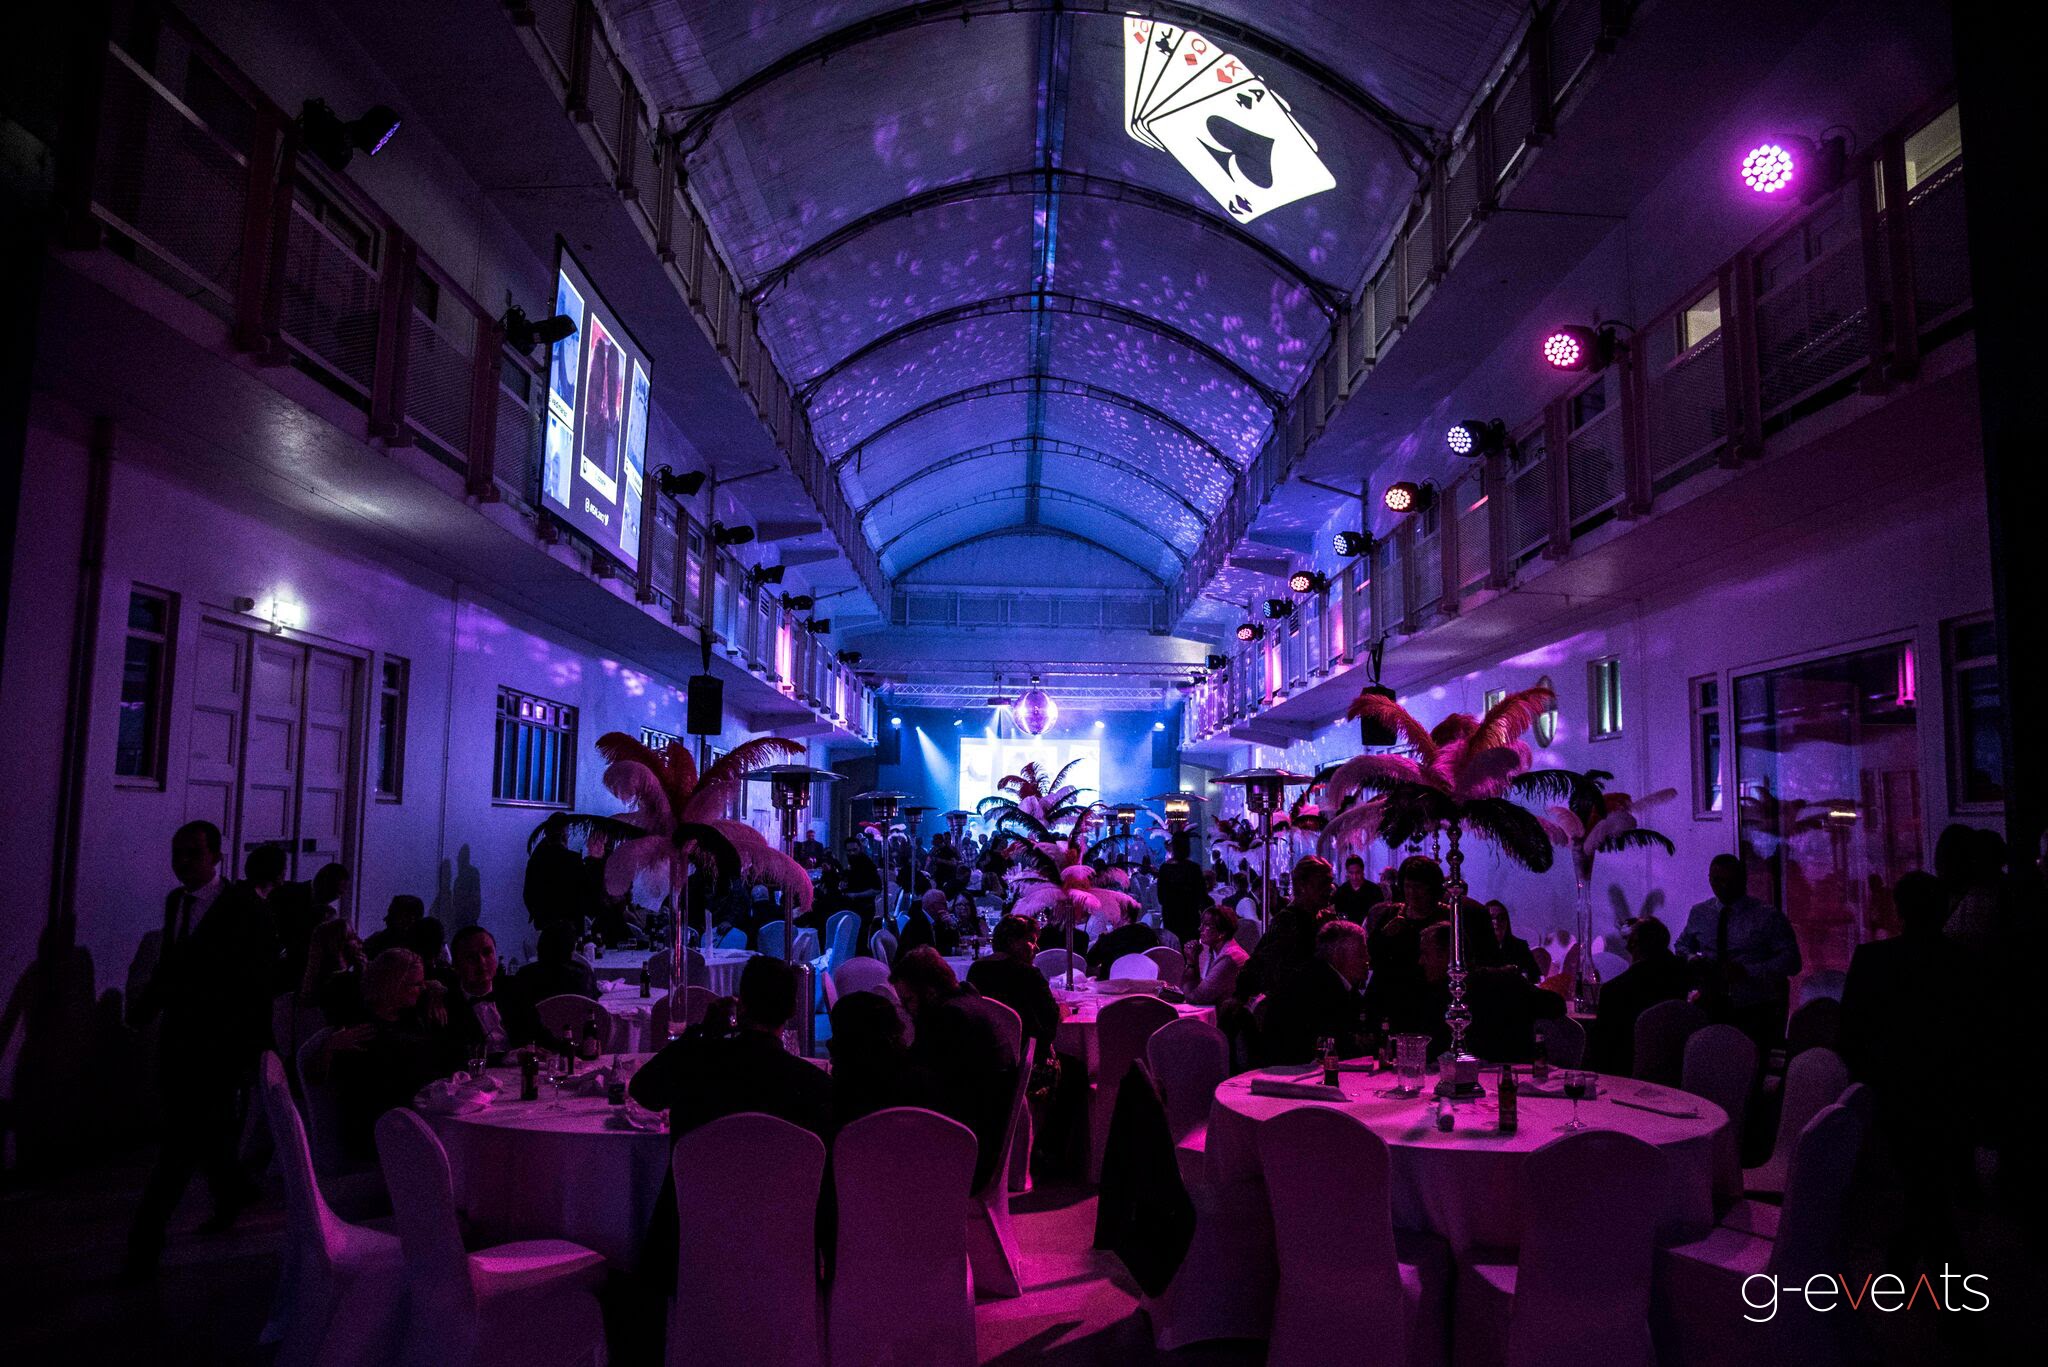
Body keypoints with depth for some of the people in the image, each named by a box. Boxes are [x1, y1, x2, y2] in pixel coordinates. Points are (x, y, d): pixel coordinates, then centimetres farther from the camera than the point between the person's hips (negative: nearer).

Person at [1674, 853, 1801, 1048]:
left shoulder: (1767, 916, -5)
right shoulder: (1698, 913, 8)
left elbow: (1791, 961, -9)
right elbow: (1683, 945, 21)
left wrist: (1747, 971, -21)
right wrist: (1691, 958, -3)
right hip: (1712, 1011, 3)